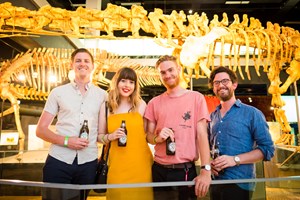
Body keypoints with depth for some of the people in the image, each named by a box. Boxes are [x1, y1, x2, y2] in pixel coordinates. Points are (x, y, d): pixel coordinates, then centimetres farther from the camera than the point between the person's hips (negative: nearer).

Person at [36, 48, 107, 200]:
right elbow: (41, 130, 3)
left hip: (88, 162, 1)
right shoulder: (58, 92, 4)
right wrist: (66, 141, -12)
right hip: (58, 160, 0)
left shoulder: (102, 95, 5)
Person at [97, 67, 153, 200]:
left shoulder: (141, 105, 0)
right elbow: (99, 136, 8)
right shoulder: (106, 107, 1)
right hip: (117, 165, 0)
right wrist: (110, 136, -10)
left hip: (140, 163, 0)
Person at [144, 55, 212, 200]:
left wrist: (206, 170, -14)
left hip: (187, 170, -2)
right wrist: (157, 138, -16)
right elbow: (148, 136, 7)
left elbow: (202, 135, -7)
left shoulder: (196, 98, -3)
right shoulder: (154, 102, 5)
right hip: (159, 170, 3)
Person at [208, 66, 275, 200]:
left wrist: (235, 159, -18)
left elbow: (267, 149, -8)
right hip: (215, 181, 5)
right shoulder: (212, 117, 9)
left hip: (239, 182, -4)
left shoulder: (252, 113, -4)